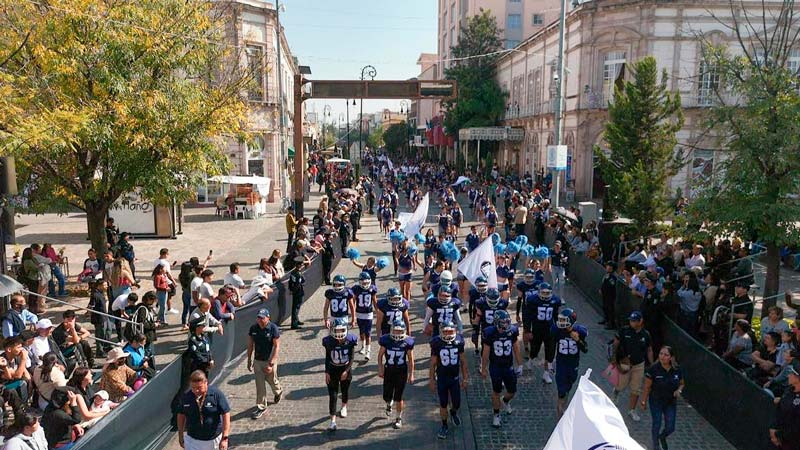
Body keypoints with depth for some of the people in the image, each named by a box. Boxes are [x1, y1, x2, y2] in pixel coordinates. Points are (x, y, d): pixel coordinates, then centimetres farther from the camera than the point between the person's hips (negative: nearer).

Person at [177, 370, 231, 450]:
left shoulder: (216, 394, -17)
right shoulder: (186, 397, -9)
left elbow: (226, 415, -16)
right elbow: (181, 415, 6)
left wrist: (225, 438, -20)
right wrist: (180, 435, 11)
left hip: (214, 439, -1)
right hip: (192, 440, 1)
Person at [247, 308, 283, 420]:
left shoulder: (274, 329, -17)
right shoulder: (253, 328, -4)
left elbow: (276, 347, -16)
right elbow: (250, 345, 7)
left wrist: (271, 363, -21)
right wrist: (249, 360, 8)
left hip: (269, 360, -3)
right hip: (257, 360, 3)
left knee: (272, 380, 16)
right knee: (259, 385, 5)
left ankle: (278, 392, 48)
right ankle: (261, 407, 17)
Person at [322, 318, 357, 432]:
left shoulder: (350, 340, -15)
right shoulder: (329, 341, -13)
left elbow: (351, 358, -8)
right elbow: (327, 358, -2)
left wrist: (346, 371, -16)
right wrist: (326, 372, -5)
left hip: (345, 369, 1)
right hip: (332, 370, -1)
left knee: (345, 390, 20)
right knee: (332, 395, -5)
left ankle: (344, 407, 50)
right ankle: (333, 420, -3)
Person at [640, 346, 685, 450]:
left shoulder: (677, 370, -12)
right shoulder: (653, 369, -21)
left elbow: (681, 384, 6)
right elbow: (647, 387, -12)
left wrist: (679, 391, -16)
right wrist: (644, 402, -6)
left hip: (671, 403, 3)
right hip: (656, 402, -3)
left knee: (670, 428, 9)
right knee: (656, 425, 10)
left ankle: (662, 437, 45)